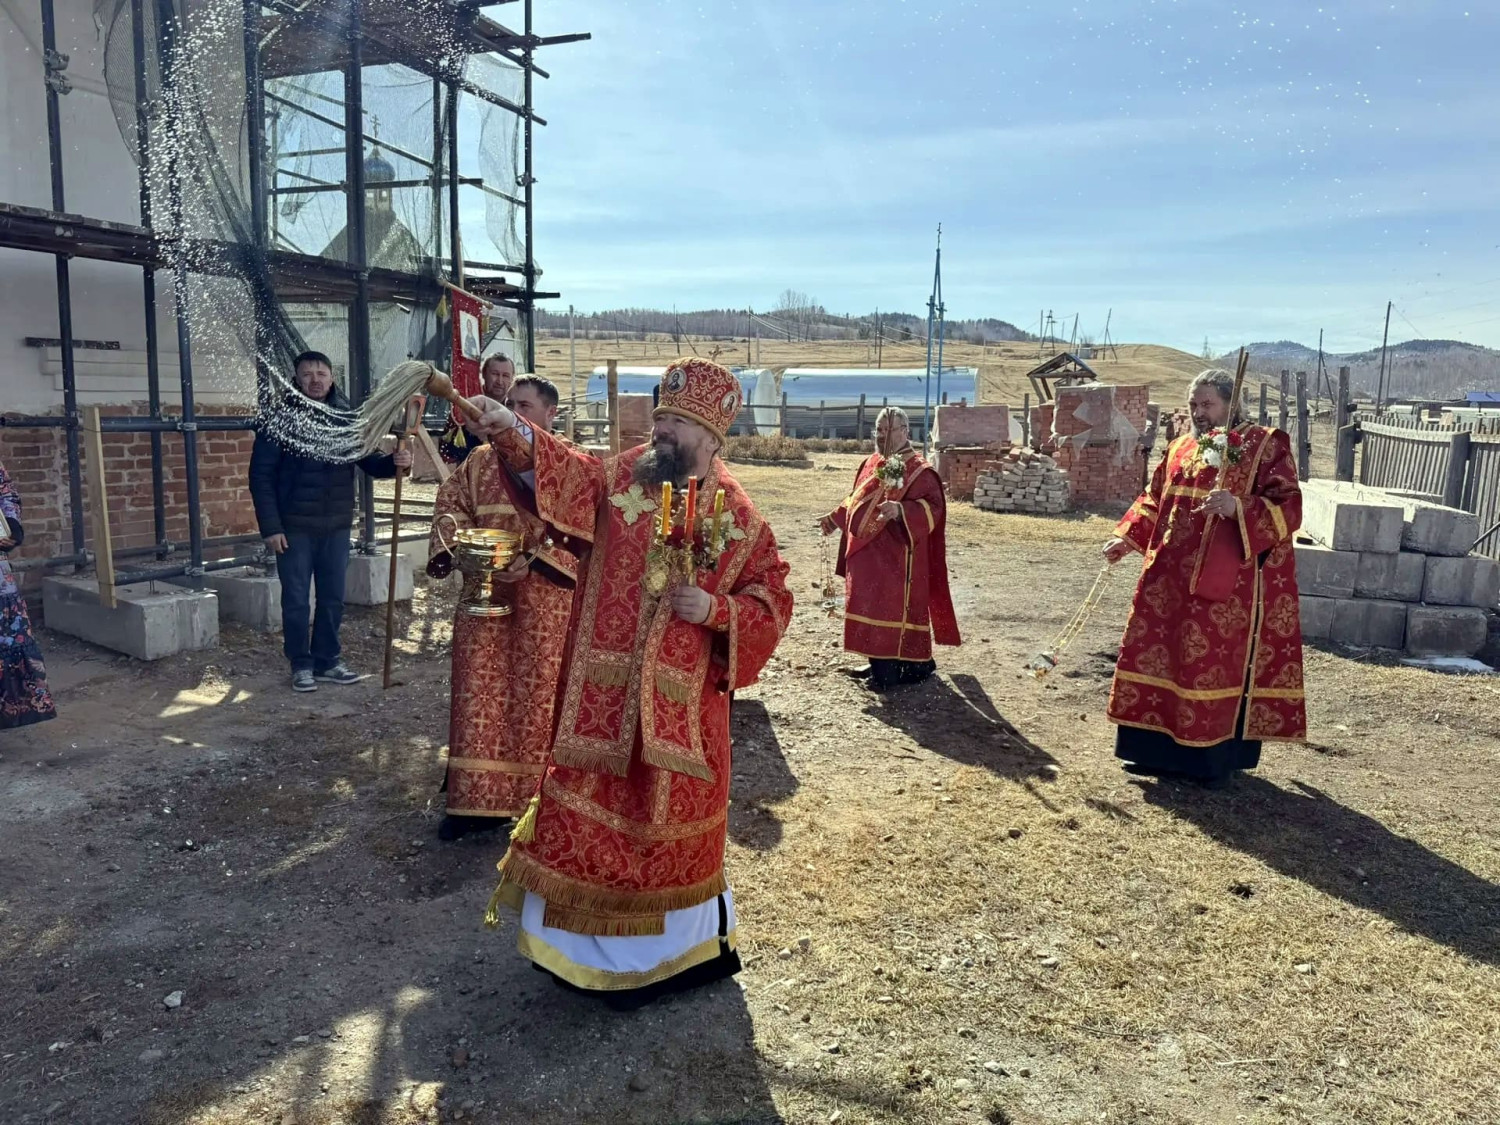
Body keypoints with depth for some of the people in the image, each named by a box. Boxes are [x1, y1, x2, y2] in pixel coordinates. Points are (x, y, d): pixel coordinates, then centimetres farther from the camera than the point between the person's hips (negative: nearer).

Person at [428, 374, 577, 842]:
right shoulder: (481, 462, 11)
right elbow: (450, 503, 10)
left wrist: (534, 560, -22)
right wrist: (457, 542, -11)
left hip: (546, 602, -3)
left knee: (537, 695, 4)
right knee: (479, 694, 4)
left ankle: (536, 797, 18)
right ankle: (477, 798, 13)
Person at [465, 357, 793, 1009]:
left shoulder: (737, 517, -4)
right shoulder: (624, 475, 2)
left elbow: (772, 603, -1)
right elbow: (564, 476, -12)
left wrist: (716, 609, -18)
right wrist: (510, 433, -27)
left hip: (678, 701, -2)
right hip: (601, 694, 2)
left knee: (667, 822, 11)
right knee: (589, 811, 10)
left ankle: (669, 950, 34)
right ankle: (587, 947, 31)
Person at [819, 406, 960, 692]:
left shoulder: (919, 470, -13)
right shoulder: (871, 463, 11)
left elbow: (932, 507, -22)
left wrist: (901, 510, -35)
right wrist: (835, 518, 19)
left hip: (895, 557, -8)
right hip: (867, 554, 8)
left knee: (893, 607, -6)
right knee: (870, 606, 13)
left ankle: (914, 665, 4)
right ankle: (879, 663, 24)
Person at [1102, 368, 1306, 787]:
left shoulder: (1266, 446, -4)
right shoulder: (1181, 447, 13)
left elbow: (1288, 508, -12)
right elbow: (1153, 500, 19)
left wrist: (1238, 508, -28)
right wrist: (1127, 537, 4)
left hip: (1229, 585, -6)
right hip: (1173, 580, 6)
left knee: (1219, 663, 0)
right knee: (1161, 654, 9)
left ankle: (1217, 759, 13)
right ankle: (1162, 749, 21)